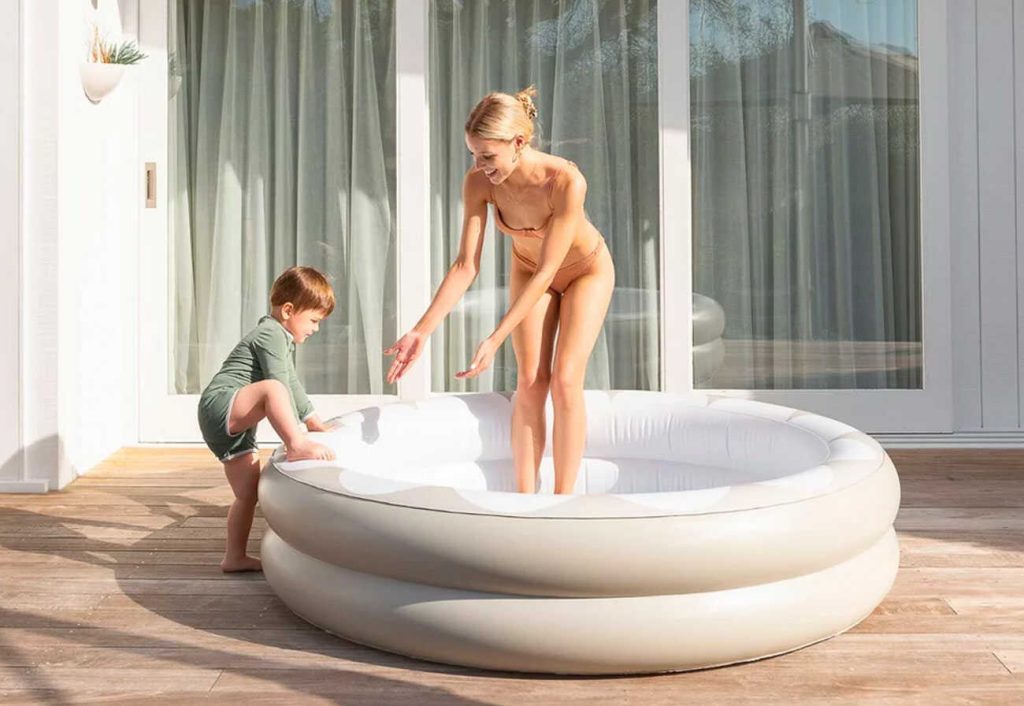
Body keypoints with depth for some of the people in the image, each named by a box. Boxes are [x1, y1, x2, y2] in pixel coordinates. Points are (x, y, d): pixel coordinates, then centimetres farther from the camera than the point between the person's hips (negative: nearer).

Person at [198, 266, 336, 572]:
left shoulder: (283, 340, 24)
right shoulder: (271, 334, -10)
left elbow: (292, 385, 34)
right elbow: (279, 387, -18)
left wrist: (313, 420, 36)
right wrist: (295, 437, -20)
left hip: (234, 429, 11)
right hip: (220, 406, -11)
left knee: (248, 492, 10)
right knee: (271, 389, -36)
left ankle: (235, 557, 17)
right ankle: (298, 447, -49)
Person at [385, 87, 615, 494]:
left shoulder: (567, 182, -40)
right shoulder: (478, 183, -27)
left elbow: (546, 273, -37)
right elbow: (466, 266, -24)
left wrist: (494, 340, -41)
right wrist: (422, 331, -33)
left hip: (585, 270, -3)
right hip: (528, 269, 3)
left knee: (565, 381, -11)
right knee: (530, 381, -4)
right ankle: (524, 499, 2)